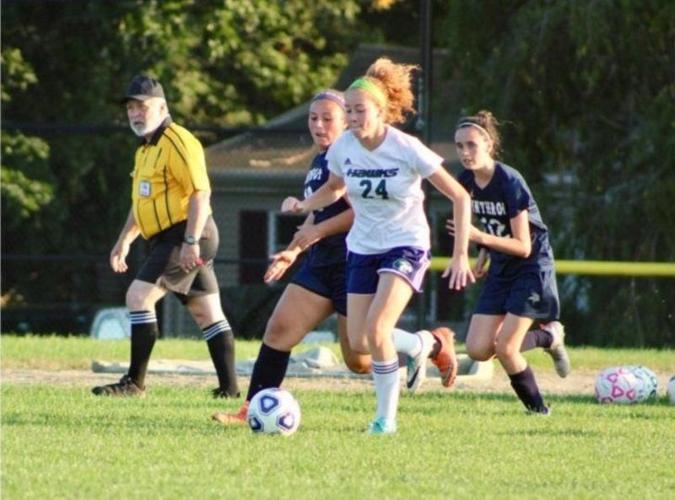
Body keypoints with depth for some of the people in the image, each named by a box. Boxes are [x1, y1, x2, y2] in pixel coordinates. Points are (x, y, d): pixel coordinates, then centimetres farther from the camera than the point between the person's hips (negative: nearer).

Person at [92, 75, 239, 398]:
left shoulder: (177, 142, -13)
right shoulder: (145, 149, 19)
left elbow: (201, 193, -21)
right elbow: (143, 202, 31)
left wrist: (191, 241, -27)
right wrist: (124, 241, 27)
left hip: (183, 235, -10)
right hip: (170, 238, 10)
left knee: (139, 296, -14)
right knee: (208, 314, 8)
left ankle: (135, 382, -12)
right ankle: (228, 387, 9)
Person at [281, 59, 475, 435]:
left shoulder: (408, 150, -19)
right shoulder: (343, 148, -7)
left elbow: (460, 197, -13)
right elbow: (336, 188, 15)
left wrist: (461, 255, -17)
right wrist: (305, 205, -6)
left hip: (406, 246, -5)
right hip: (363, 248, 5)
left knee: (376, 328, -23)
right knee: (359, 343, 3)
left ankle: (386, 418, -9)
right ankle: (422, 345, 34)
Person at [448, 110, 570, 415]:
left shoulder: (509, 182, -22)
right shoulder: (467, 182, -2)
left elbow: (523, 247, -23)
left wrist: (481, 238, -34)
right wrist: (483, 256, 7)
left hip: (532, 267, -7)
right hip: (500, 270, 7)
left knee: (504, 348, -15)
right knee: (477, 350, -3)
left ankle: (537, 407, 10)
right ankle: (548, 338, 19)